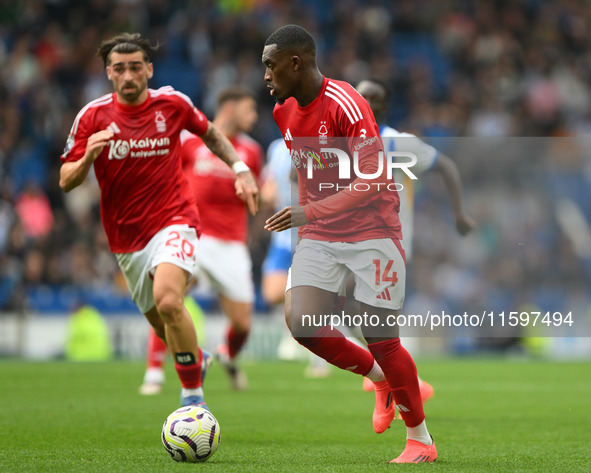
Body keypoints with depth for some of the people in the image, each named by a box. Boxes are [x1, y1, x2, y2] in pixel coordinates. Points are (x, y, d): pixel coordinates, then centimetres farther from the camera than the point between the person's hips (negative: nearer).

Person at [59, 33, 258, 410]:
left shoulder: (172, 103, -4)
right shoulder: (92, 117, -5)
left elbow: (210, 133, 17)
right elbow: (66, 182, -6)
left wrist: (241, 170, 8)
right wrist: (89, 156, -25)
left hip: (174, 223, -3)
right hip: (126, 237, 3)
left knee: (168, 302, -29)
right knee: (163, 325, 14)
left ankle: (193, 398, -19)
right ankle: (197, 359, 48)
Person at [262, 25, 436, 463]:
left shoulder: (346, 105, -19)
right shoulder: (284, 111, 5)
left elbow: (372, 181, -23)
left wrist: (310, 212, -30)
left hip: (372, 233, -7)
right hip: (318, 235, 7)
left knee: (381, 338, -5)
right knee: (300, 322, -12)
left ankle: (421, 439, 13)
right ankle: (381, 378, 14)